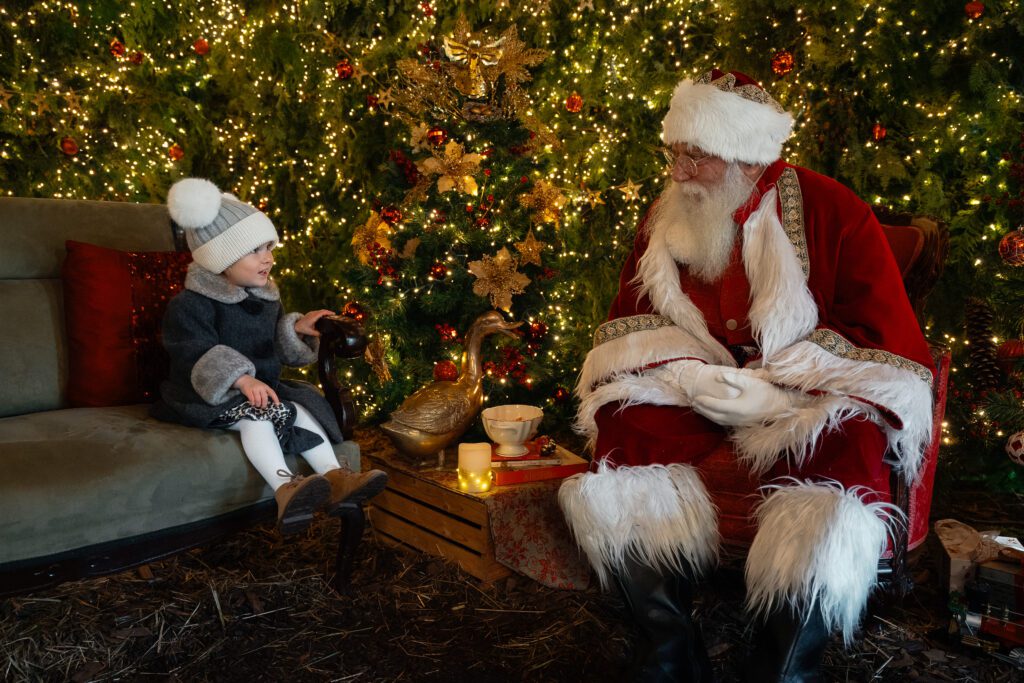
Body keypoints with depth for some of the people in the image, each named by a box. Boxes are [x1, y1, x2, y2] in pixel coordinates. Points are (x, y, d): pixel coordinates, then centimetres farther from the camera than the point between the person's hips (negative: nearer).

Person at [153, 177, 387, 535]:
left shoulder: (266, 298, 11)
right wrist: (241, 378, -41)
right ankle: (285, 488, -44)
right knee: (256, 414, -33)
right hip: (209, 397, -7)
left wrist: (296, 328, 1)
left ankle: (332, 476, -23)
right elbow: (198, 356, -26)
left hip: (260, 385, 7)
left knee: (300, 407, -16)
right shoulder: (190, 305, -13)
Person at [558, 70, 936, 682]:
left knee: (842, 459, -34)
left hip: (810, 400, -2)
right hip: (696, 389, 3)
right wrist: (697, 374, -14)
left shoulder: (835, 215, -6)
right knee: (622, 427, -25)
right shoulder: (666, 219, 6)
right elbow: (629, 325, 7)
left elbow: (889, 342, -9)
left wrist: (766, 387, -18)